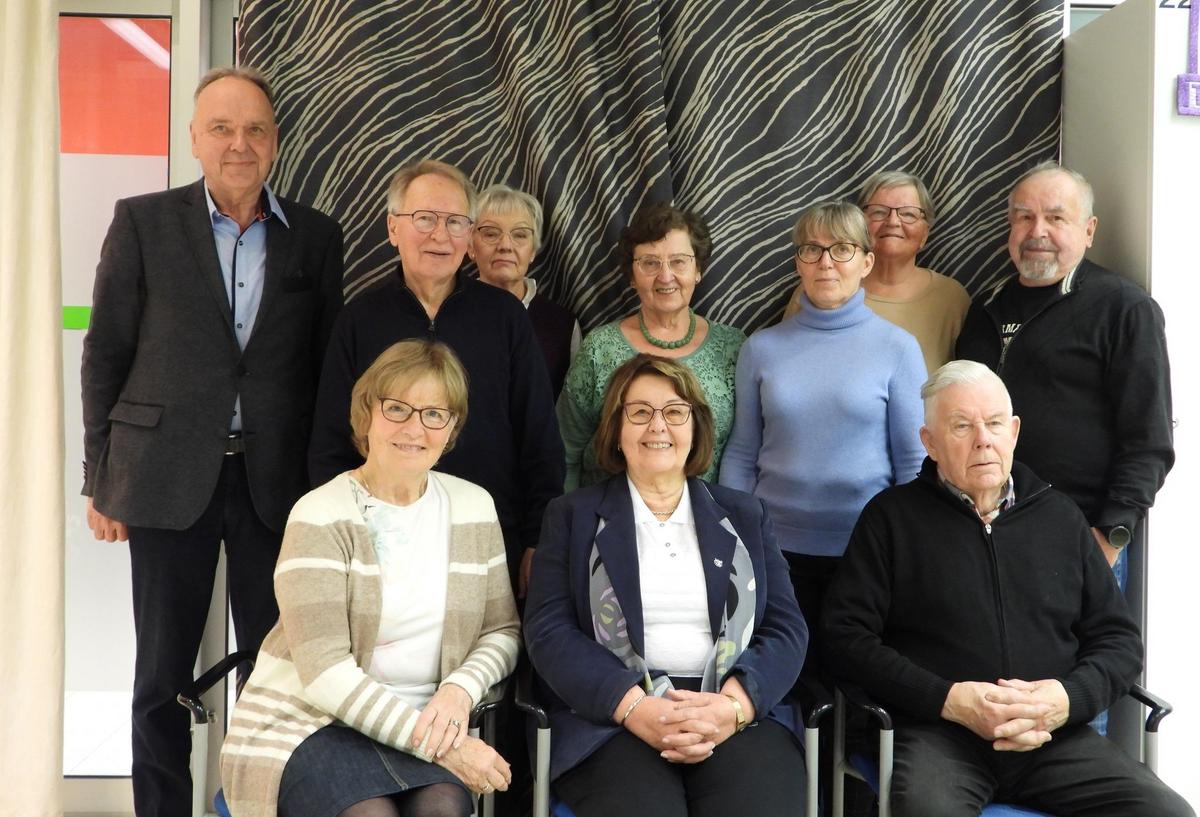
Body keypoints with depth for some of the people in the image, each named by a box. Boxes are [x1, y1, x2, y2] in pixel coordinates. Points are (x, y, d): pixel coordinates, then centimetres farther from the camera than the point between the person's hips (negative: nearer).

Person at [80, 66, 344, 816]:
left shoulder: (316, 236, 5)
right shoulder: (143, 222, 1)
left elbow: (326, 364, 7)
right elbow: (106, 354, 2)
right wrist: (101, 477, 0)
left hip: (277, 480, 1)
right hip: (169, 475, -1)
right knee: (164, 671, 9)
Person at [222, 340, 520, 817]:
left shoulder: (475, 508, 6)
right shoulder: (319, 518, -9)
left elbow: (502, 630, 10)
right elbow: (324, 674, -16)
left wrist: (460, 690, -12)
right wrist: (433, 743, -21)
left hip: (421, 726, 3)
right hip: (308, 722, -3)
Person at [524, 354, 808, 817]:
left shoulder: (745, 517, 18)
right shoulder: (573, 515, 12)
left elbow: (786, 628, 8)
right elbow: (548, 632, 1)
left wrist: (734, 705, -12)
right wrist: (634, 707, -14)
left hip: (741, 714, 2)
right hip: (611, 716, -1)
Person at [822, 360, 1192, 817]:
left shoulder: (1060, 517, 17)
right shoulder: (891, 517, 6)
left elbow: (1119, 638, 17)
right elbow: (846, 636, -1)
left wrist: (1070, 697, -5)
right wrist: (949, 700, -13)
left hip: (1055, 736, 4)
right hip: (938, 733, -4)